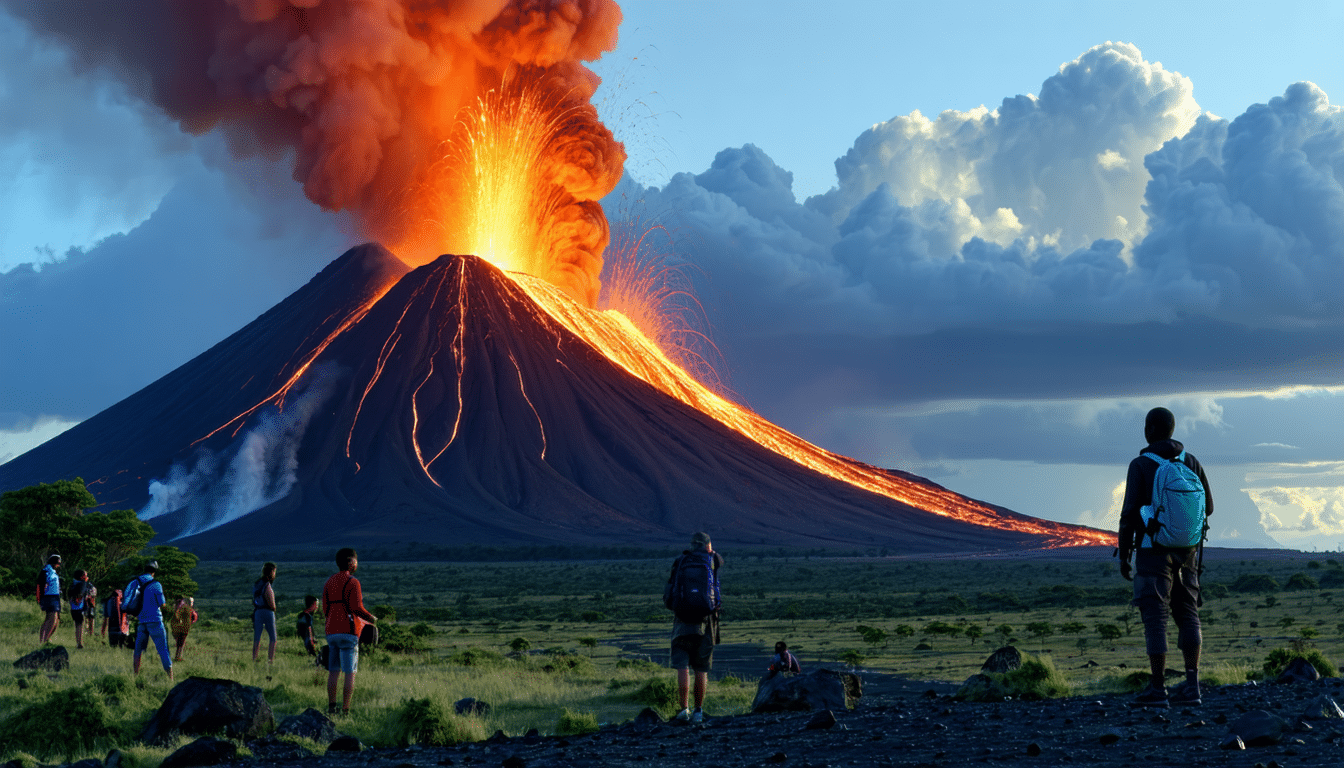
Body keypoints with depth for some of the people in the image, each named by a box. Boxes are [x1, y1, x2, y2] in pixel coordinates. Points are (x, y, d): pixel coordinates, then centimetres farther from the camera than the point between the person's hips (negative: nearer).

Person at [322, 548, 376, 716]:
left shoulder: (329, 583, 13)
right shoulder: (352, 582, -9)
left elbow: (325, 611, 13)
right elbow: (357, 608, -16)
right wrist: (371, 618, 3)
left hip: (331, 631, 6)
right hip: (348, 632, -6)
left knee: (333, 671, 10)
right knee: (350, 672, -3)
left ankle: (331, 706, 8)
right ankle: (345, 709, -7)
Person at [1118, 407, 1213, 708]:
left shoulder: (1140, 465, -8)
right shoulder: (1191, 462, 6)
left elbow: (1129, 513, -12)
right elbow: (1207, 508, 10)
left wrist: (1123, 555, -3)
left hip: (1153, 550, -4)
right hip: (1186, 551, 5)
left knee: (1155, 618, -2)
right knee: (1187, 615, 10)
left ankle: (1157, 689, -4)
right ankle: (1191, 685, 1)